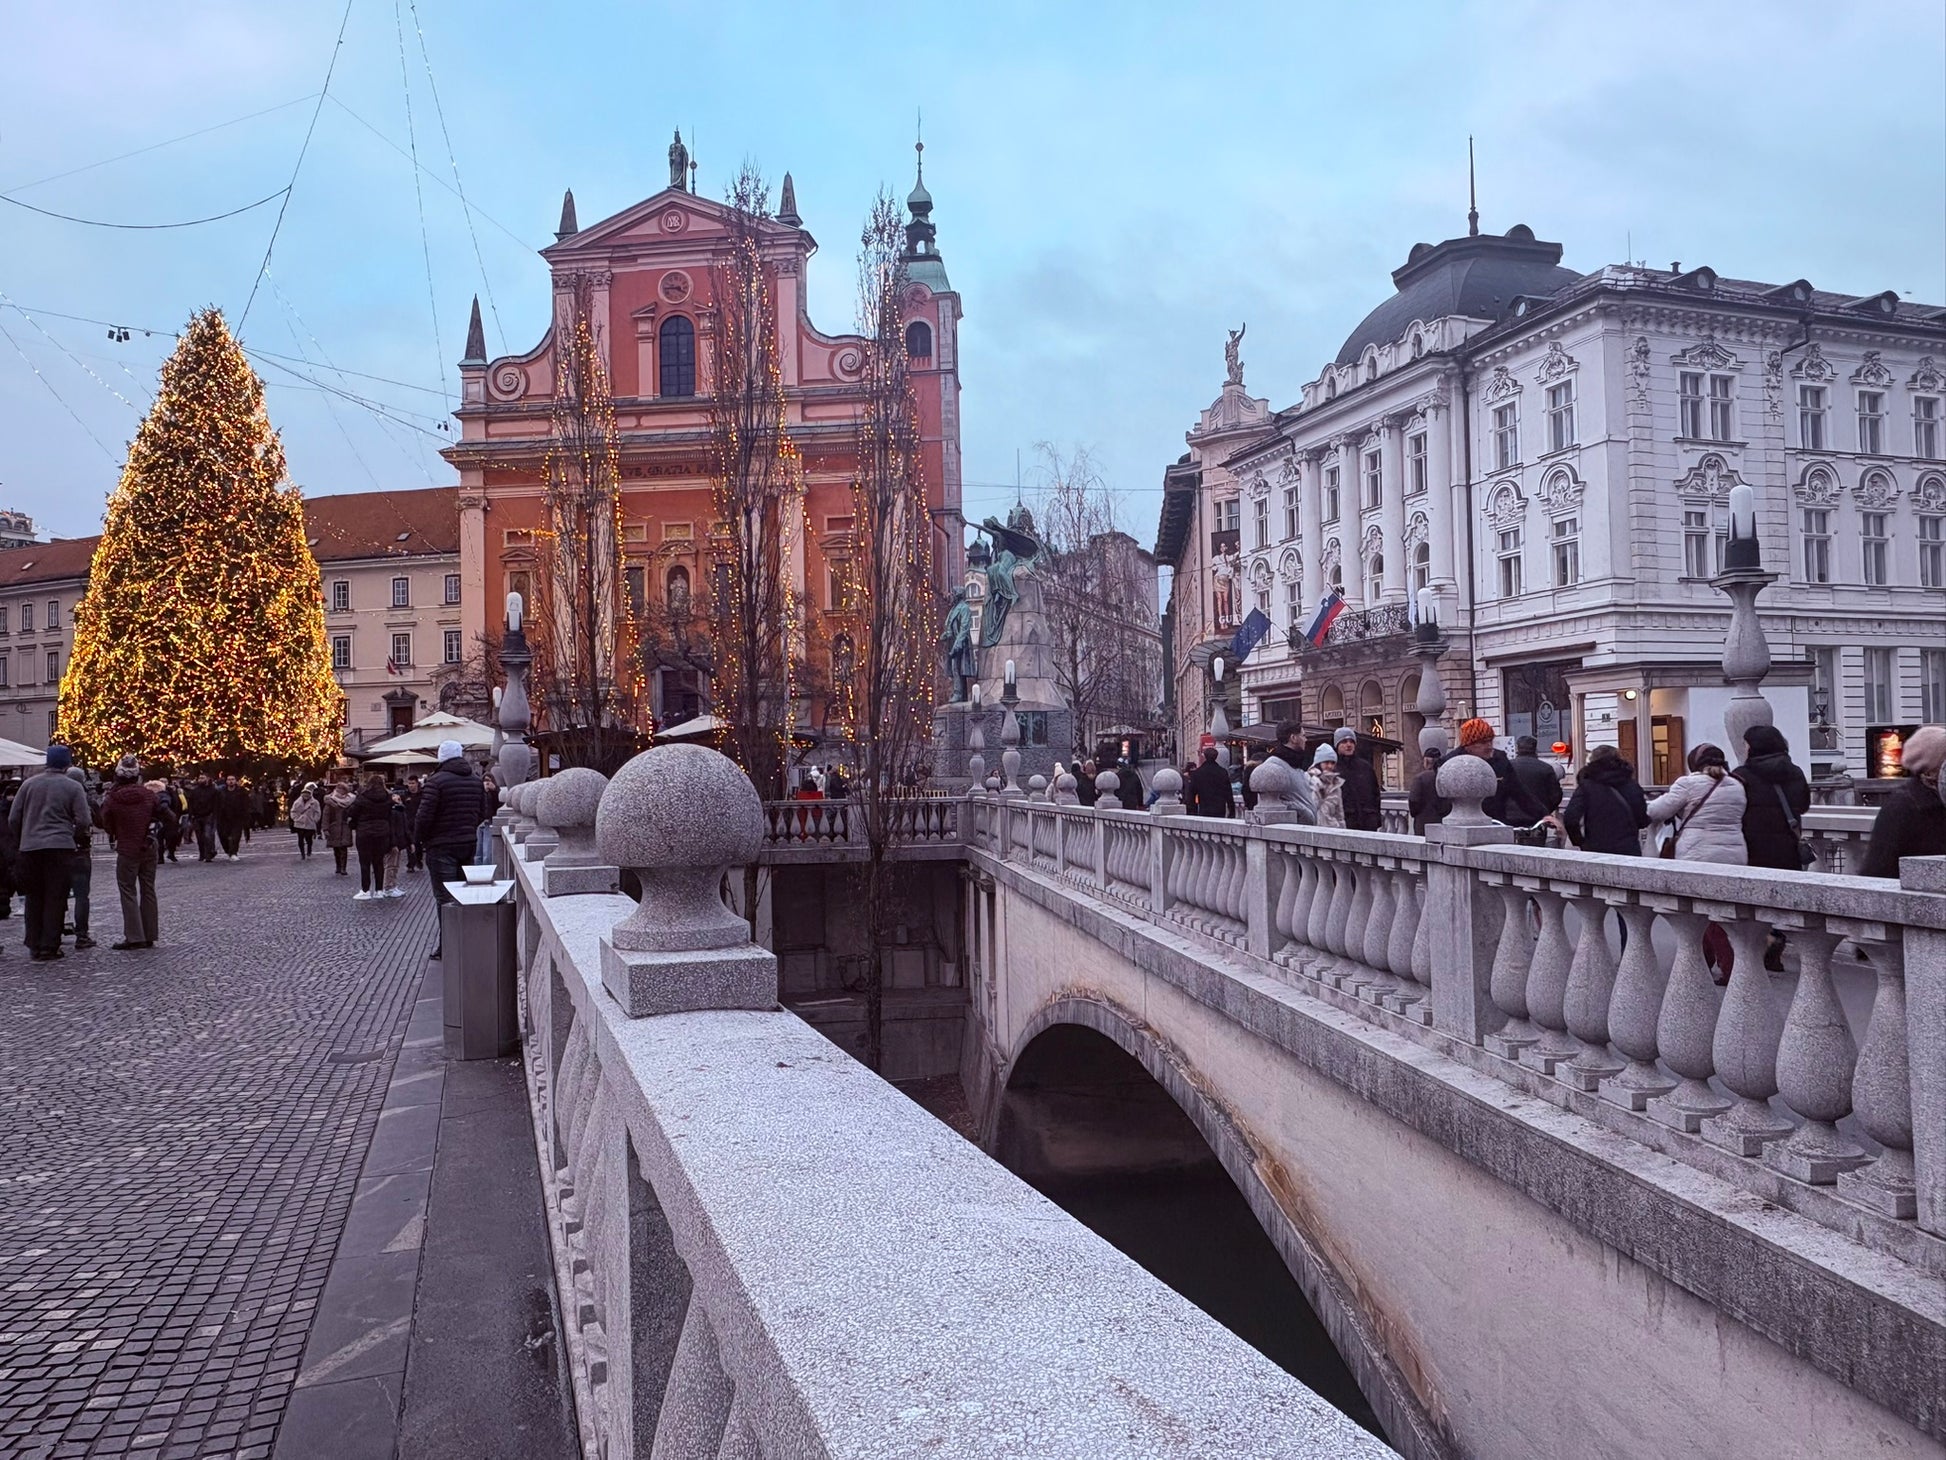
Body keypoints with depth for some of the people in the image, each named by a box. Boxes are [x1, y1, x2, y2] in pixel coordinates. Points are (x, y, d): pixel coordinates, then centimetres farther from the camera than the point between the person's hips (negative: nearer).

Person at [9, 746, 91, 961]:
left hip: (30, 848, 3)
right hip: (60, 847, -3)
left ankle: (35, 946, 17)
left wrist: (23, 838, 21)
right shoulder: (73, 788, -2)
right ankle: (48, 949, 0)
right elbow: (83, 820, -8)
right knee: (55, 899, 1)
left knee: (34, 897, 14)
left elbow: (13, 818, 7)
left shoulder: (29, 784, 7)